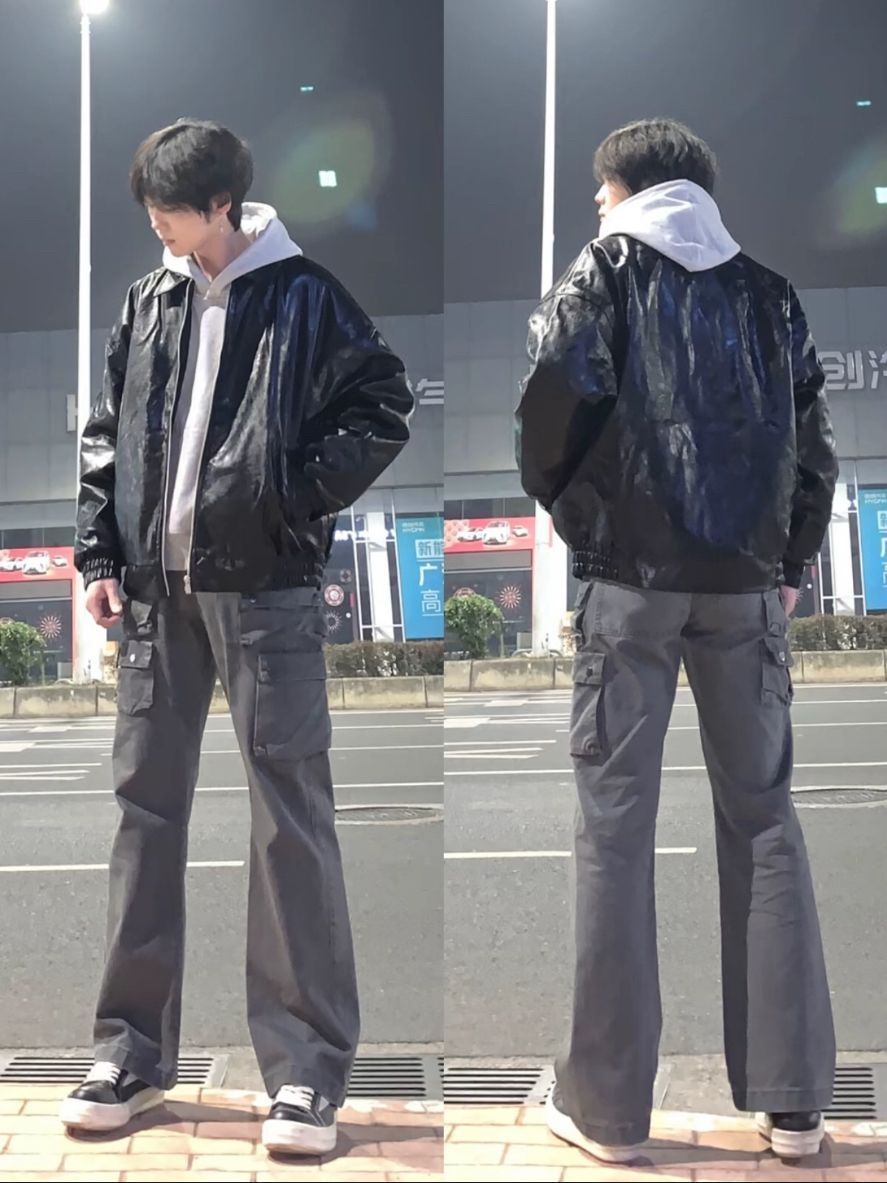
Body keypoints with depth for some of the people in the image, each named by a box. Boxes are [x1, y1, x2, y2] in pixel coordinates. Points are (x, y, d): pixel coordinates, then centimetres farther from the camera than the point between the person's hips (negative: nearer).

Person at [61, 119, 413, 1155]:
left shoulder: (303, 298, -1)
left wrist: (300, 494, -10)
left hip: (265, 587, -5)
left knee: (290, 815, -4)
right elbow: (106, 436, 16)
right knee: (145, 807, 7)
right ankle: (132, 1053, 17)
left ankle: (307, 1069, 2)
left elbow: (383, 409, -1)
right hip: (156, 592, 5)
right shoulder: (146, 307, 13)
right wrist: (99, 553, 8)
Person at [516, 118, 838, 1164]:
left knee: (615, 821, 1)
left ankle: (607, 1104, 4)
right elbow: (813, 441, 8)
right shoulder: (768, 291, 14)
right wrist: (789, 562, 15)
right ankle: (792, 1099, 9)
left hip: (632, 576, -3)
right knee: (762, 816, 9)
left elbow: (555, 385, -12)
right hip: (748, 583, 3)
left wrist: (558, 497, 3)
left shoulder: (609, 267, 5)